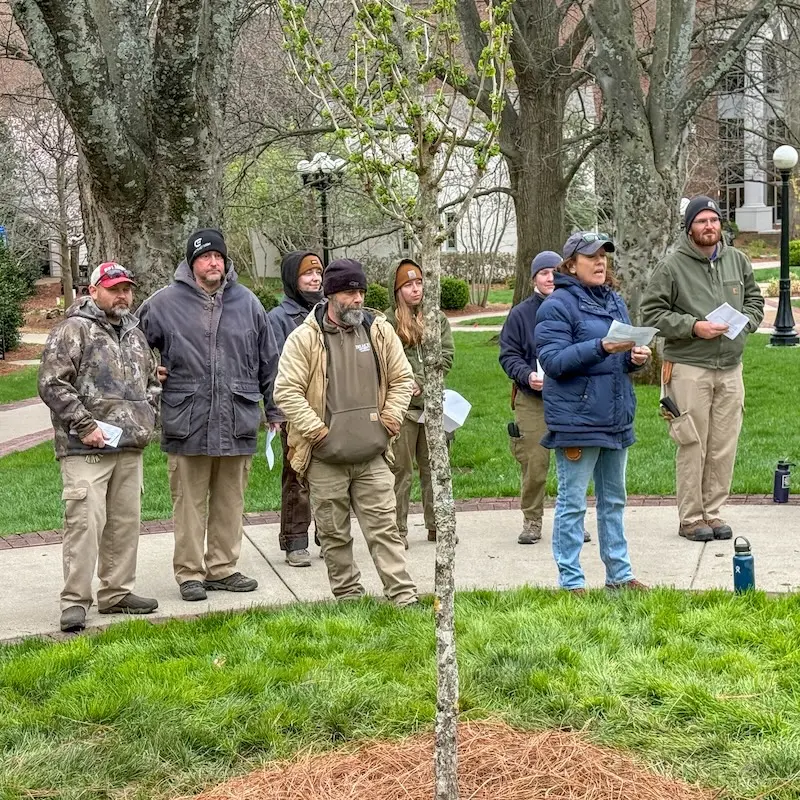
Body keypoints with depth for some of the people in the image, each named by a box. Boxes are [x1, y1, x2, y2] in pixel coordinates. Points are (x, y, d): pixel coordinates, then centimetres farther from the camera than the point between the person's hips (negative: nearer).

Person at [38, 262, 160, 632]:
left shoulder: (134, 333, 18)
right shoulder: (73, 330, -6)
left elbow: (152, 378, 30)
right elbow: (52, 384, -13)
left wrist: (148, 416, 14)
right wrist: (84, 425, -15)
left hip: (130, 448, 7)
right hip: (86, 449, -7)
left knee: (125, 522, 10)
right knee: (84, 522, -11)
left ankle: (116, 593, 21)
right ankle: (75, 602, -5)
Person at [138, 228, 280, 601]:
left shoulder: (247, 303, 8)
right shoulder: (164, 303, 0)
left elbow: (269, 361, 14)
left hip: (238, 422, 3)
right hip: (187, 423, -2)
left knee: (230, 501, 10)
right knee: (189, 503, 2)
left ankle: (223, 568, 22)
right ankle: (190, 573, 12)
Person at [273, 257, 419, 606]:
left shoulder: (379, 330, 4)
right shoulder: (304, 338, -7)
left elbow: (402, 378, 13)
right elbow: (286, 390, -9)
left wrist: (391, 417, 2)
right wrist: (316, 429, -12)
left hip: (373, 457, 2)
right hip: (325, 460, -2)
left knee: (384, 528, 2)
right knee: (334, 534, 8)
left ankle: (404, 596, 3)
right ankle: (348, 596, 21)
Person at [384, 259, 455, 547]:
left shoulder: (437, 318, 10)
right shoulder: (388, 321, -2)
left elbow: (446, 355, 3)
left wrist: (421, 381, -7)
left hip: (431, 402, 4)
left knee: (434, 467, 10)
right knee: (401, 470, 0)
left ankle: (436, 525, 19)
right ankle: (399, 529, 6)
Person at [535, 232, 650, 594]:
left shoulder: (614, 301, 13)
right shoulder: (557, 306, -10)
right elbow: (553, 360, -18)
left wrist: (635, 357, -3)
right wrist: (600, 347, -27)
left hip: (616, 417, 8)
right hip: (576, 419, -8)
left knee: (613, 499, 16)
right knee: (572, 503, -1)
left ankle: (619, 573, 27)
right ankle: (571, 581, 7)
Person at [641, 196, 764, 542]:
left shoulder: (737, 260, 10)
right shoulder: (672, 265, -5)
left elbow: (755, 299, 21)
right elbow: (652, 312, -6)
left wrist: (744, 322, 0)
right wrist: (693, 327, -16)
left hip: (730, 368, 5)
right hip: (689, 368, -5)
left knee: (724, 445, 7)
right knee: (692, 445, -2)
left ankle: (713, 512, 19)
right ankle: (690, 518, 8)